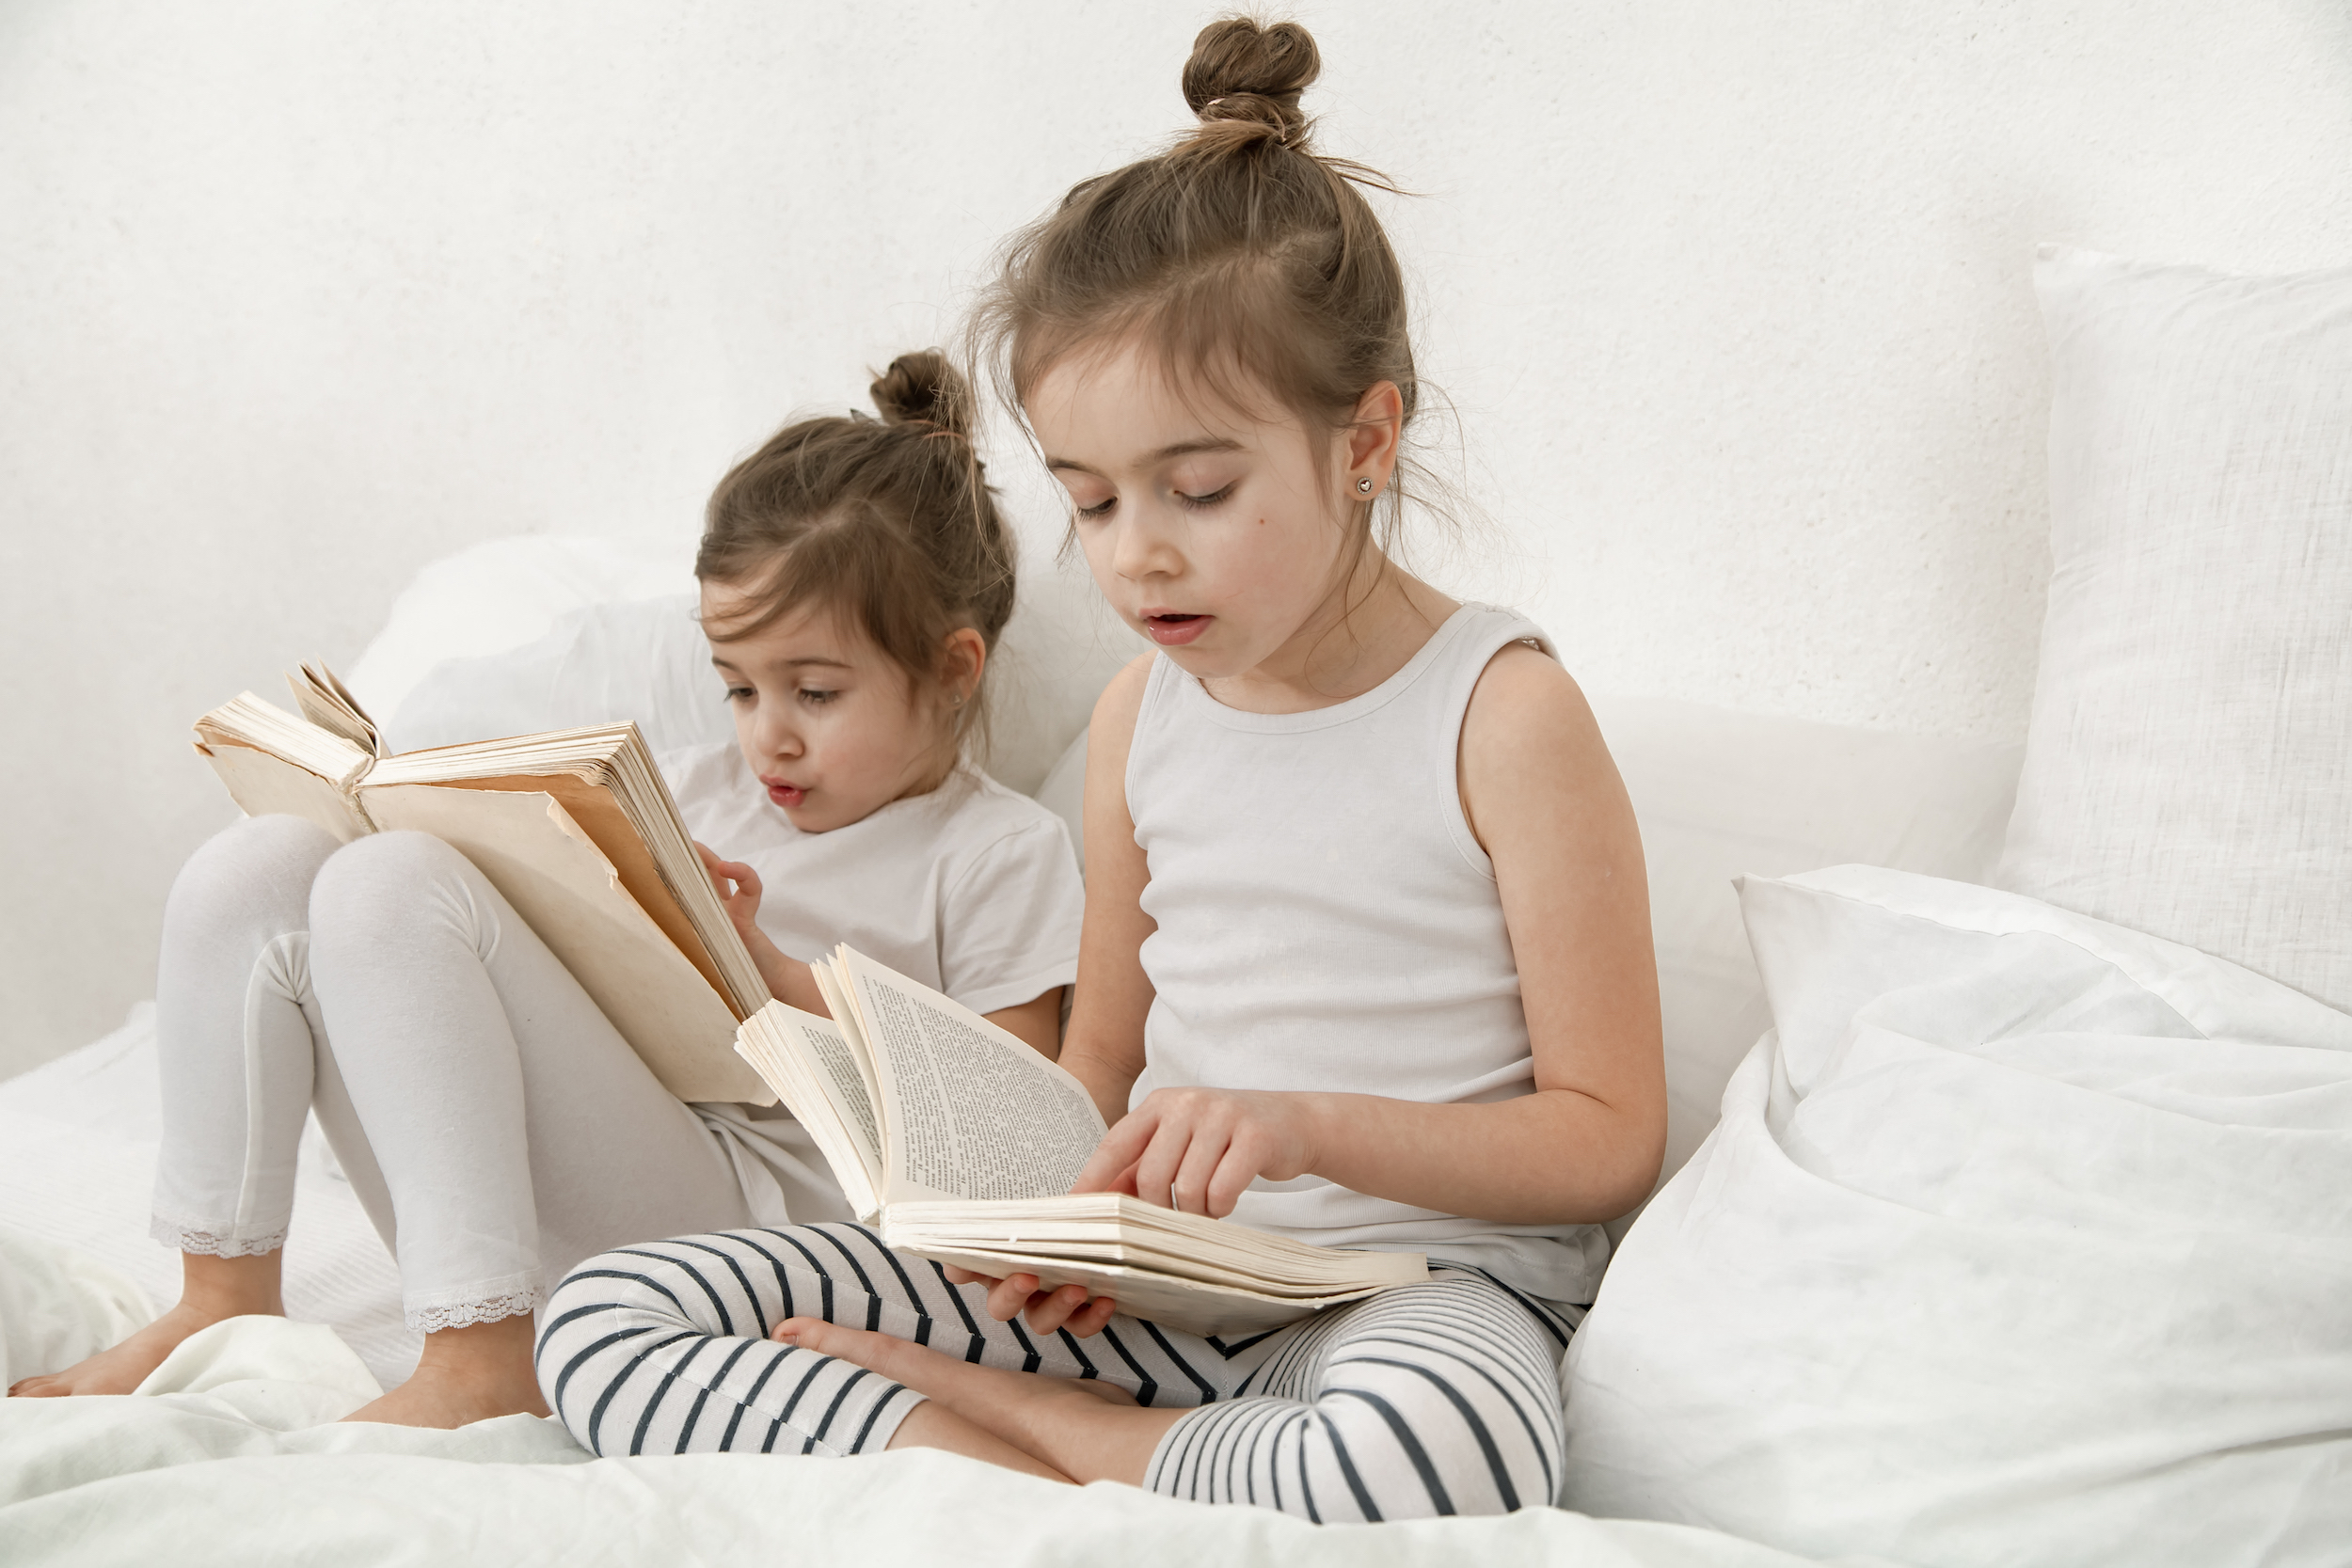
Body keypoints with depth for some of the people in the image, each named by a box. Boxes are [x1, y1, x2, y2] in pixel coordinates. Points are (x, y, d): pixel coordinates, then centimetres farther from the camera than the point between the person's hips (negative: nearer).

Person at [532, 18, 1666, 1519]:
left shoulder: (1500, 715, -9)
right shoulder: (1142, 717, 8)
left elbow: (1609, 1138, -7)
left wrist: (1313, 1126, -20)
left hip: (1415, 1271, -5)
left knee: (1423, 1457, -45)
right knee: (605, 1325, -8)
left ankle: (974, 1408, -20)